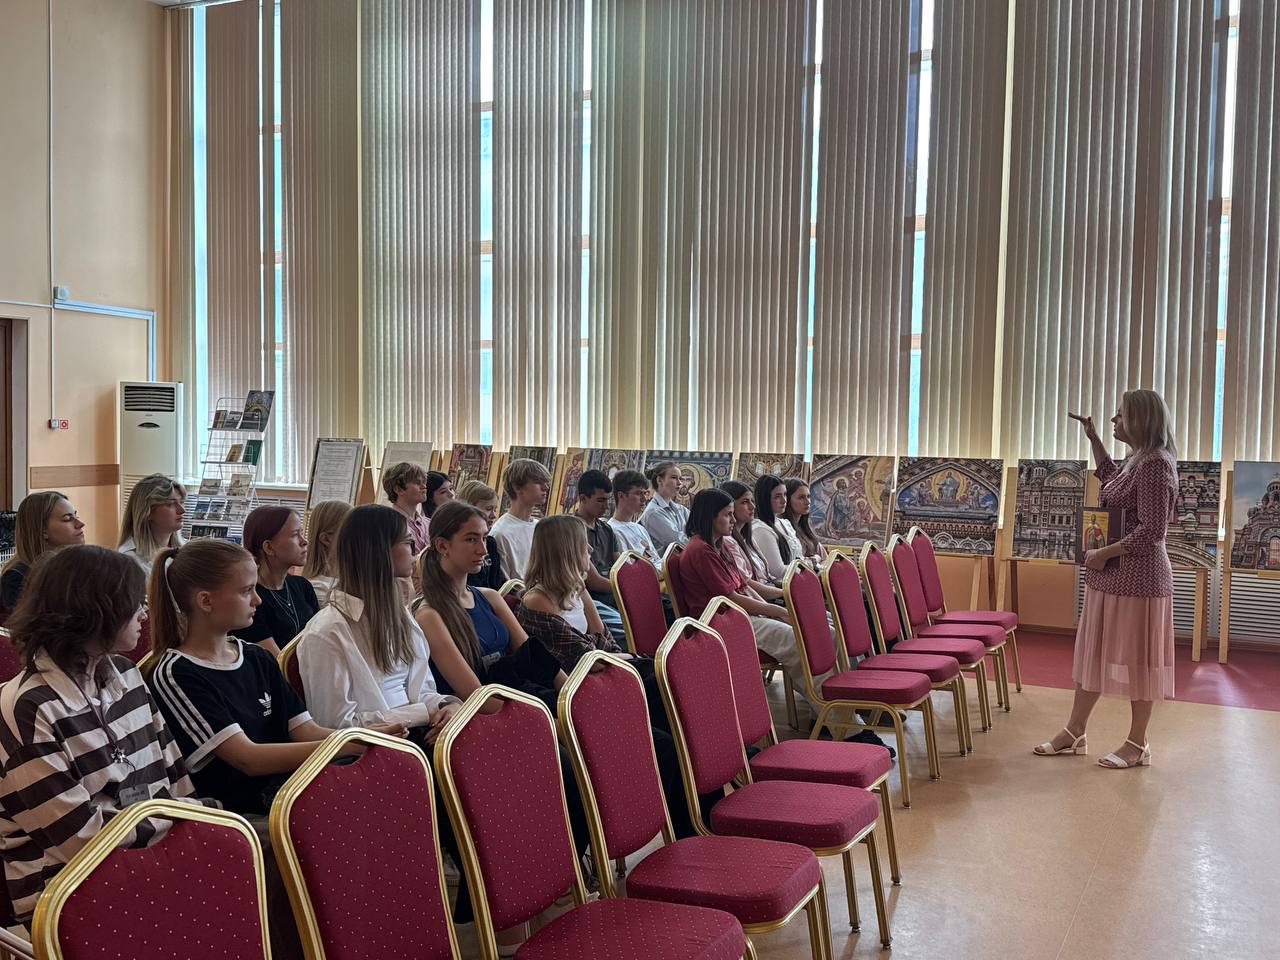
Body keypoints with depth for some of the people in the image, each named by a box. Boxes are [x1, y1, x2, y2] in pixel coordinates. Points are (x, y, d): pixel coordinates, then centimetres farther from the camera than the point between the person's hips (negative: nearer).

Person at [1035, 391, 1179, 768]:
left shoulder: (1155, 464, -18)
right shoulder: (1136, 460, 11)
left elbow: (1151, 530, -24)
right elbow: (1110, 480, 36)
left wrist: (1104, 553, -18)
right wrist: (1093, 438, 28)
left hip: (1137, 578, -10)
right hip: (1111, 576, 10)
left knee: (1135, 658, 2)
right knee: (1094, 652, 14)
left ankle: (1137, 744, 14)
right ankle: (1074, 733, 22)